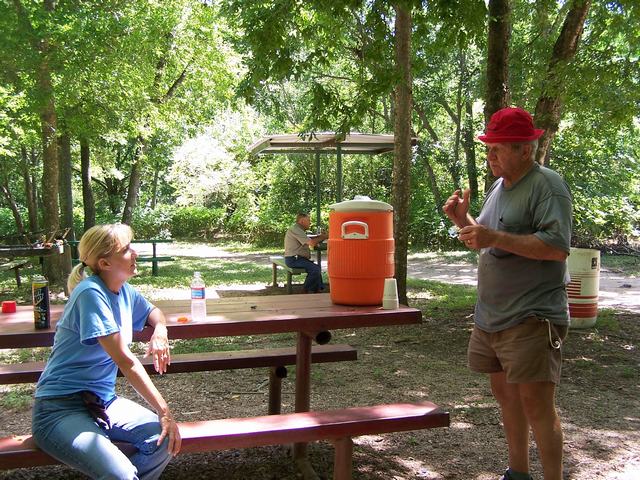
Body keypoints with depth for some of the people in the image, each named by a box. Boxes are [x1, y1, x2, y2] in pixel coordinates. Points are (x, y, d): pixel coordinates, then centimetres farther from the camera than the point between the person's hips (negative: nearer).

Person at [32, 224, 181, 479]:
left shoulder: (124, 291, 5)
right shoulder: (91, 293, -18)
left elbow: (154, 313, 27)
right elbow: (125, 361, -21)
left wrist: (160, 332, 3)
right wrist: (164, 410, -19)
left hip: (103, 401, 8)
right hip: (60, 408, -8)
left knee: (164, 438, -16)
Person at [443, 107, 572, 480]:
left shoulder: (547, 185, -12)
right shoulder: (499, 188, 15)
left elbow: (558, 247, -23)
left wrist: (495, 237, -26)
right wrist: (464, 220, 6)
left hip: (532, 318, -9)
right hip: (492, 316, 9)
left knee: (536, 402, -8)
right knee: (505, 393, 16)